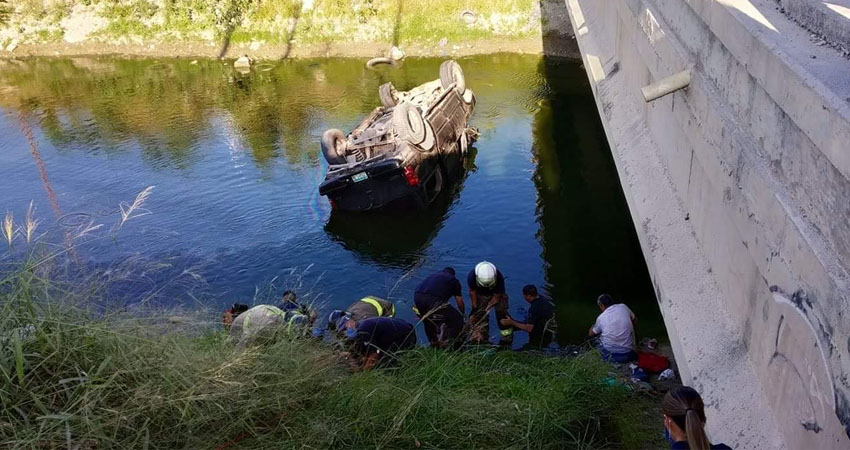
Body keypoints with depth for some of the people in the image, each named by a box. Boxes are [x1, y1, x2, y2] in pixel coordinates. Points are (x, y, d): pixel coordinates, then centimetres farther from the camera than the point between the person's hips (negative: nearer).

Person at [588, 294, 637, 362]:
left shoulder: (601, 318, -6)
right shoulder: (623, 307, -4)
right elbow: (634, 319, 16)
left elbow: (591, 334, 11)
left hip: (611, 355, -1)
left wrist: (592, 327, 32)